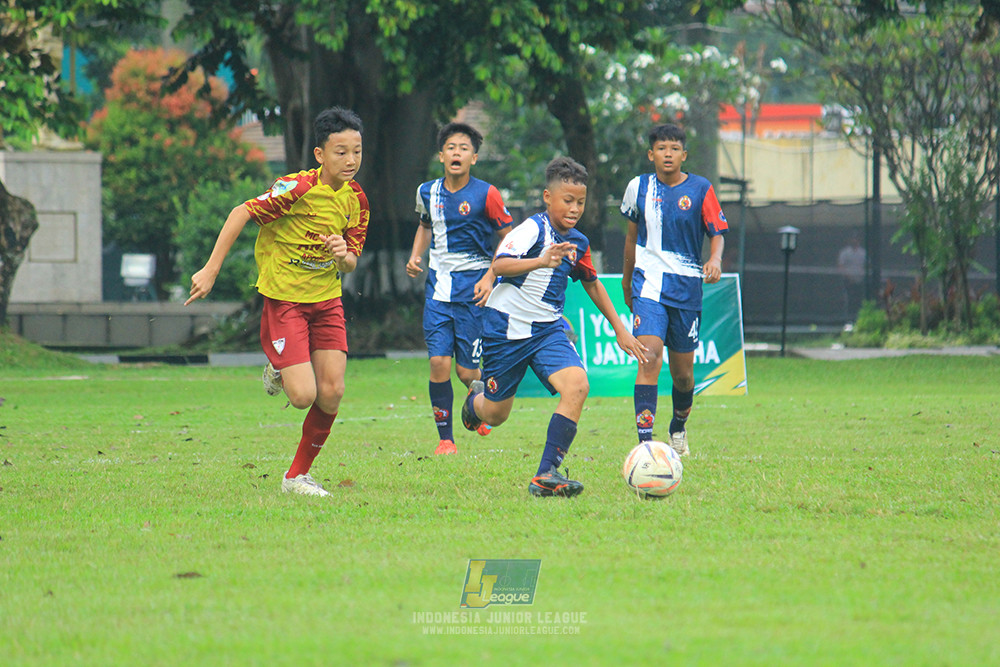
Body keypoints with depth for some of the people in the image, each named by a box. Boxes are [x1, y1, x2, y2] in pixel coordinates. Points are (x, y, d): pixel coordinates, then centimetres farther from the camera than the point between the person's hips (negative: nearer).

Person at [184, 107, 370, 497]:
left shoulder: (356, 200, 1)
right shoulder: (298, 188, -20)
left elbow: (351, 264, 9)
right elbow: (242, 213, -17)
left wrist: (344, 256, -17)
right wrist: (211, 270, -18)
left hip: (326, 300, 6)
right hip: (283, 299, -6)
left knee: (331, 394, -5)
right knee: (304, 396, -15)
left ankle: (298, 475, 15)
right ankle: (278, 373, 24)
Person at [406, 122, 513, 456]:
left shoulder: (486, 194, -8)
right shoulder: (428, 192, 4)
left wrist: (490, 277, -12)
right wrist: (415, 257, 9)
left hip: (473, 287, -3)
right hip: (438, 285, 3)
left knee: (467, 372, -4)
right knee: (439, 362, -9)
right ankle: (445, 438, 1)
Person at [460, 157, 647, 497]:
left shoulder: (578, 243, 5)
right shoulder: (533, 229, -16)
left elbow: (592, 284, 23)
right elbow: (499, 265, -31)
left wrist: (619, 329, 24)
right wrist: (541, 261, -46)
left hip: (548, 329, 5)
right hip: (507, 328, -5)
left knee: (577, 386, -22)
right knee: (496, 415, 5)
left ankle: (547, 475, -20)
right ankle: (476, 399, 46)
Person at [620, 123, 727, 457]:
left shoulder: (700, 189, -1)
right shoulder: (639, 187, 4)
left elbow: (717, 232, 3)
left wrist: (715, 259, -19)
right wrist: (627, 279, 26)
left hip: (686, 287, 1)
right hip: (649, 282, -1)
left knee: (682, 372, 8)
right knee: (649, 357, -21)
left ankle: (679, 427, 38)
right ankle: (645, 439, -25)